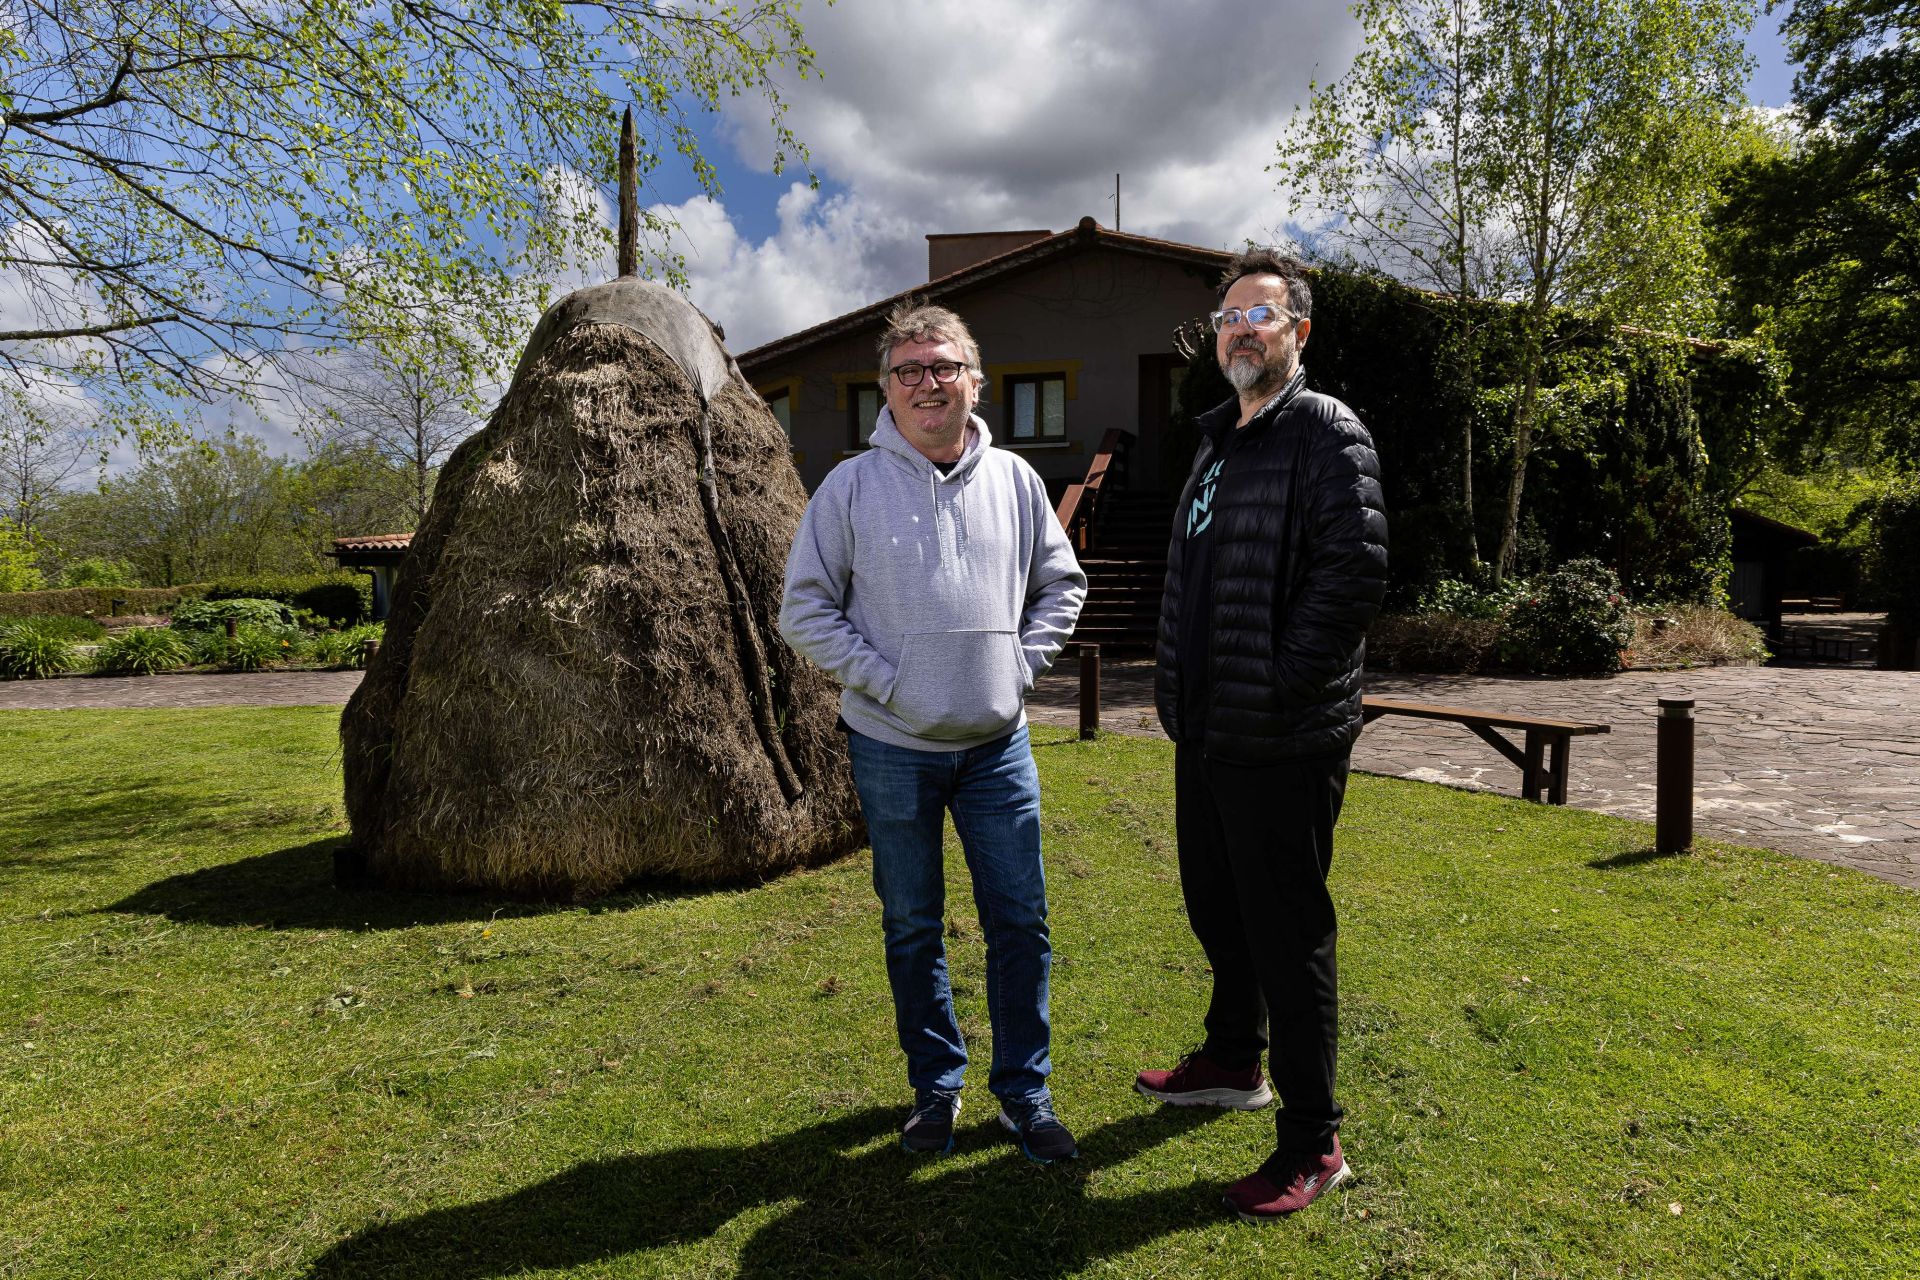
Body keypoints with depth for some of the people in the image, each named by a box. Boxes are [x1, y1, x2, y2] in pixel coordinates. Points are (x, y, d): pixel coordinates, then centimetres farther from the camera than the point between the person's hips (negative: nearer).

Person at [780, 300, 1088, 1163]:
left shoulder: (1013, 479, 4)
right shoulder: (852, 485, -4)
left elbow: (1061, 584, 14)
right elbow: (805, 610, -3)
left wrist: (1022, 664, 1)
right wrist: (880, 679, -11)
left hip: (997, 742, 2)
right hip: (893, 747, -2)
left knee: (1021, 921, 5)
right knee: (913, 928, 11)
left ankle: (1025, 1087, 24)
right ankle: (935, 1084, 30)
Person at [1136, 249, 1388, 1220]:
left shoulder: (1326, 433, -10)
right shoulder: (1218, 440, 17)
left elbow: (1357, 571, -22)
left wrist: (1278, 684, -20)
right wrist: (1176, 679, 13)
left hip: (1283, 741, -9)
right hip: (1204, 732, 9)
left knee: (1286, 932, 1)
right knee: (1215, 907, 22)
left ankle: (1312, 1141, 17)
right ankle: (1235, 1061, 44)